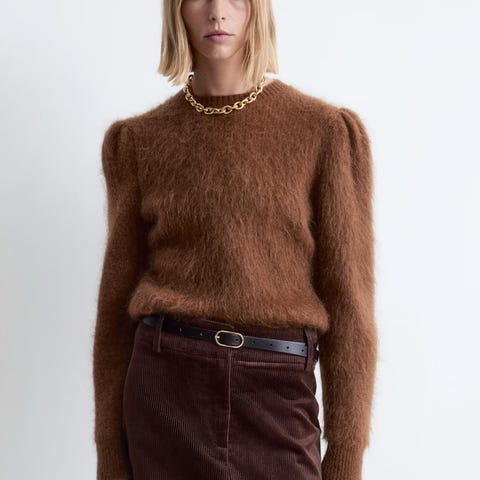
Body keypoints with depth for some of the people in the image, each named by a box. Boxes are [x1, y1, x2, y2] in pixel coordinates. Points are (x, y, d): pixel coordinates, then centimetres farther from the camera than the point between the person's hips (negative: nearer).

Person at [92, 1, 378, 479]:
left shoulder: (327, 132, -1)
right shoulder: (137, 141, 5)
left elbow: (347, 299, -1)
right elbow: (118, 297, 6)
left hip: (277, 399, -1)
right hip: (167, 388, 1)